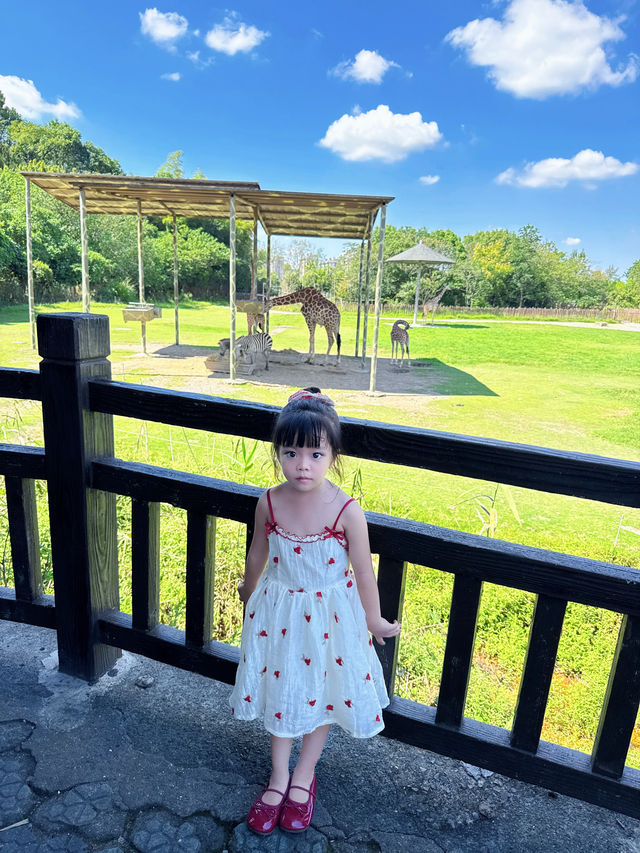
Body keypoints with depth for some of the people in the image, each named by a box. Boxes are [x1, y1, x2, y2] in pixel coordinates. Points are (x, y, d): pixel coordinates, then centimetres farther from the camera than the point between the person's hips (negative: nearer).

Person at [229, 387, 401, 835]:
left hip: (330, 616, -2)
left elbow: (364, 571, -11)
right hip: (279, 612, 2)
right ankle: (279, 777, 43)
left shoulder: (347, 511, -25)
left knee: (322, 692, 18)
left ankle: (304, 776, 45)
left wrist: (374, 621, 0)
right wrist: (249, 591, 19)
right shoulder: (269, 503, -16)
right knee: (279, 690, 19)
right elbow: (259, 554, 3)